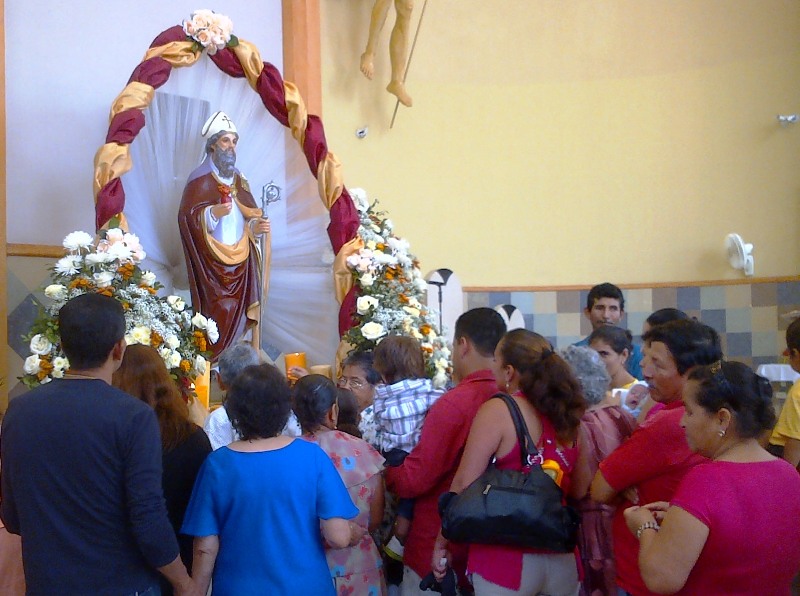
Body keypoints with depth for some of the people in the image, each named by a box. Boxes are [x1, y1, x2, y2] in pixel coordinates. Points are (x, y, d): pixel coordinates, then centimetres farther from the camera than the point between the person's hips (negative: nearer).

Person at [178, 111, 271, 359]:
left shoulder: (239, 180, 13)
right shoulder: (200, 179, -6)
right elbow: (186, 217, -12)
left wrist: (255, 227, -5)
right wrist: (213, 212, -26)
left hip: (240, 260, 6)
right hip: (212, 261, -6)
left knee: (239, 313, 6)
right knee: (217, 314, -9)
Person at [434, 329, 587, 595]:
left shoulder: (497, 410, -11)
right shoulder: (566, 415, 4)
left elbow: (464, 485, -11)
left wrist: (442, 542, -1)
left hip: (507, 557, -5)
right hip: (562, 559, 5)